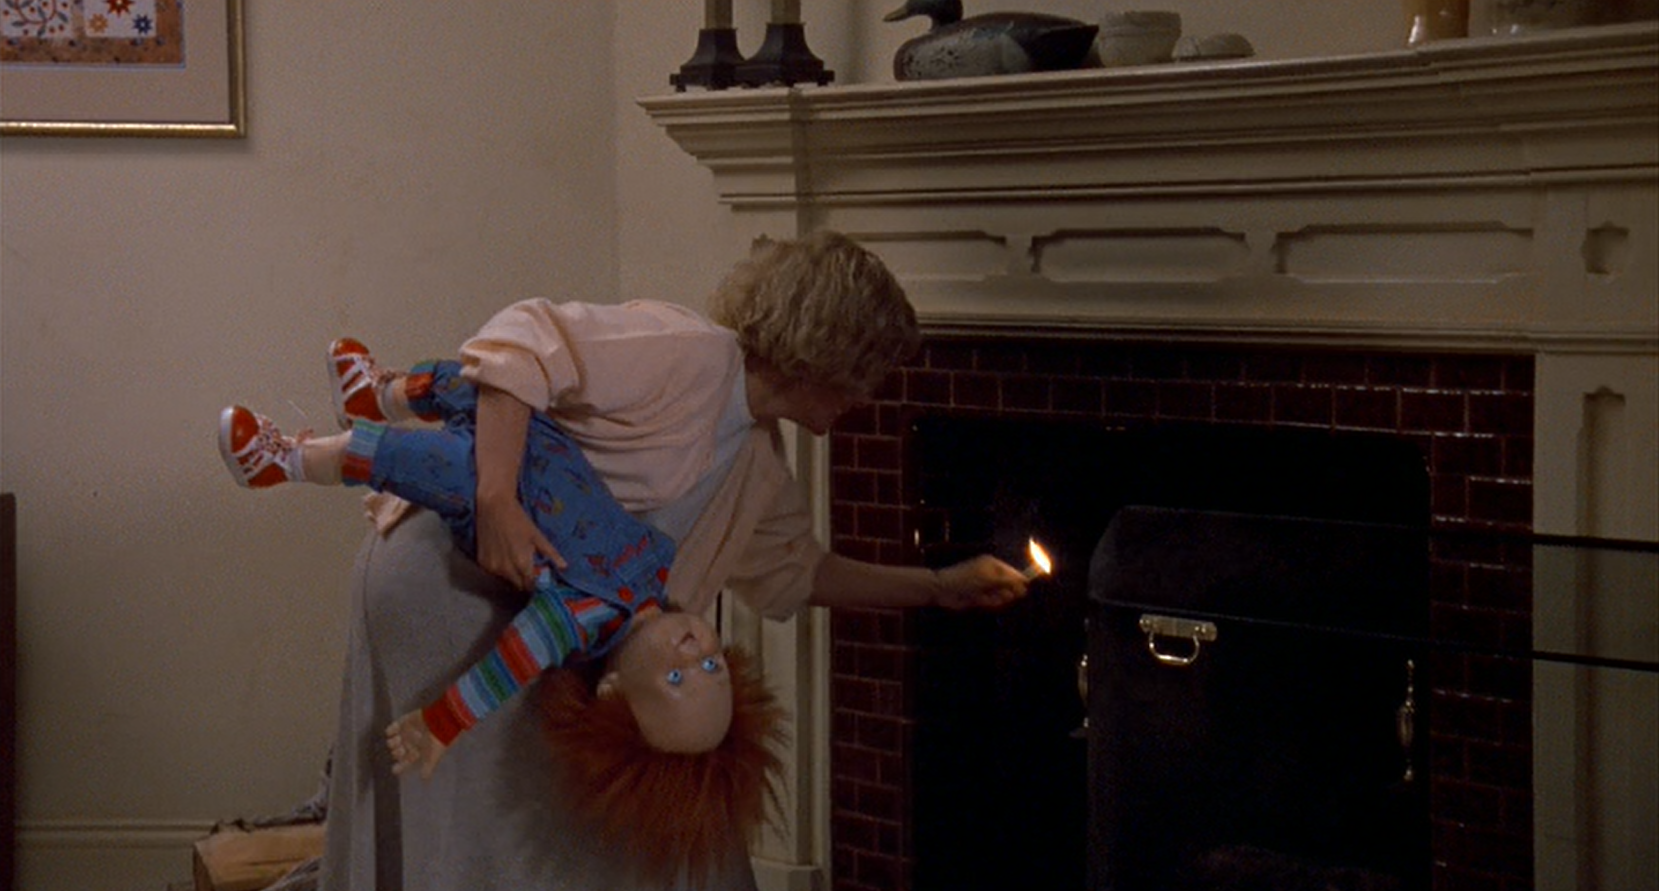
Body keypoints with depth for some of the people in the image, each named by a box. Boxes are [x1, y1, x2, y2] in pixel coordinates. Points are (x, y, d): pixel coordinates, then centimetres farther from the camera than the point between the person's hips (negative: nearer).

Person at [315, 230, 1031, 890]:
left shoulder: (759, 464, 11)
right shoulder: (694, 356, -20)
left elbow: (798, 571, 26)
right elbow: (523, 342, -28)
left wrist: (939, 588, 25)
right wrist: (497, 503, -35)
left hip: (539, 609, 9)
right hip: (448, 571, -9)